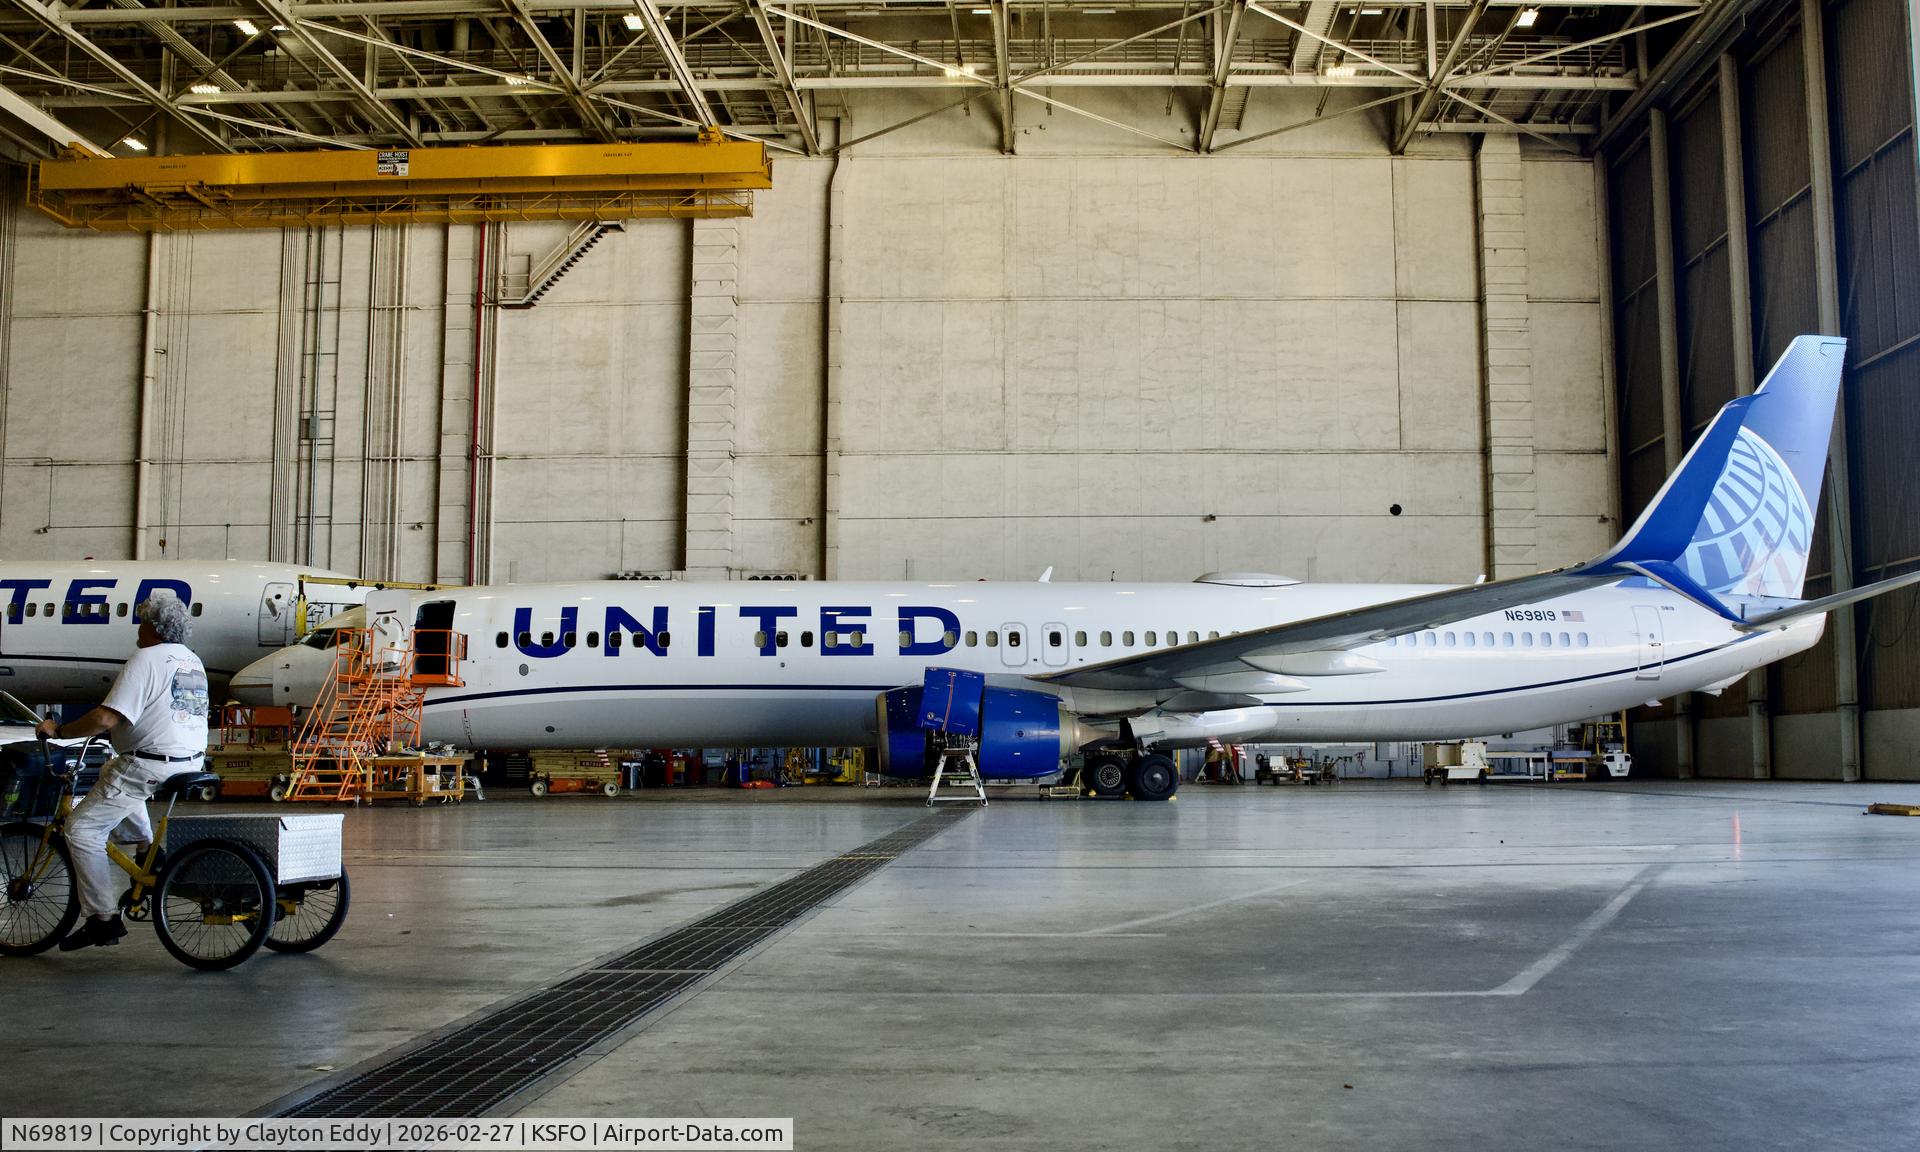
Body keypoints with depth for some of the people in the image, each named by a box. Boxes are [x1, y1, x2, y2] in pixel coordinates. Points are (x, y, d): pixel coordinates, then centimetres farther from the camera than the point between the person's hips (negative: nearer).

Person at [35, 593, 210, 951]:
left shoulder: (146, 659, -14)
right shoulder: (193, 661, 13)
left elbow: (105, 719, -21)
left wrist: (58, 730, -8)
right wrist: (117, 728, 29)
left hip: (151, 766, -9)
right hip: (190, 761, 9)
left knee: (82, 828, -1)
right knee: (114, 770, 34)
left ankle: (103, 919, -3)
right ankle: (146, 846, 24)